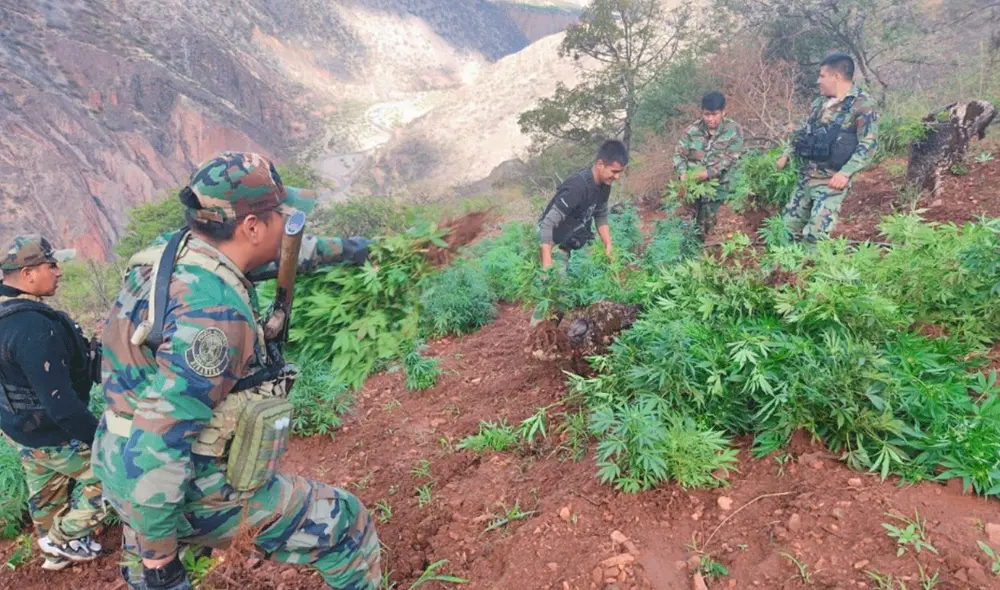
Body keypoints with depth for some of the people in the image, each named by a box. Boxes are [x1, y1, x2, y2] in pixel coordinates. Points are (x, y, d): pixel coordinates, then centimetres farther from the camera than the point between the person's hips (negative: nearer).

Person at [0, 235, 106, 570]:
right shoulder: (34, 327, -34)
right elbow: (61, 402, -33)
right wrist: (98, 439, -24)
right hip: (51, 436, -10)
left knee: (47, 490, 25)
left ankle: (56, 550, 44)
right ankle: (66, 539, 22)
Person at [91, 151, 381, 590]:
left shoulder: (175, 251, -4)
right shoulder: (213, 311, -32)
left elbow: (276, 255, 14)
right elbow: (154, 447, -32)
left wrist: (338, 249, 29)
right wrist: (159, 554, -20)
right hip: (185, 492, -9)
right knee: (346, 525, 5)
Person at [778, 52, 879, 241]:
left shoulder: (862, 104, -11)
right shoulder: (821, 101, 13)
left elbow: (869, 144, -16)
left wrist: (845, 173, -25)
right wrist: (787, 154, 20)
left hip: (831, 180, -8)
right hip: (805, 176, 8)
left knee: (815, 235, -13)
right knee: (789, 226, 11)